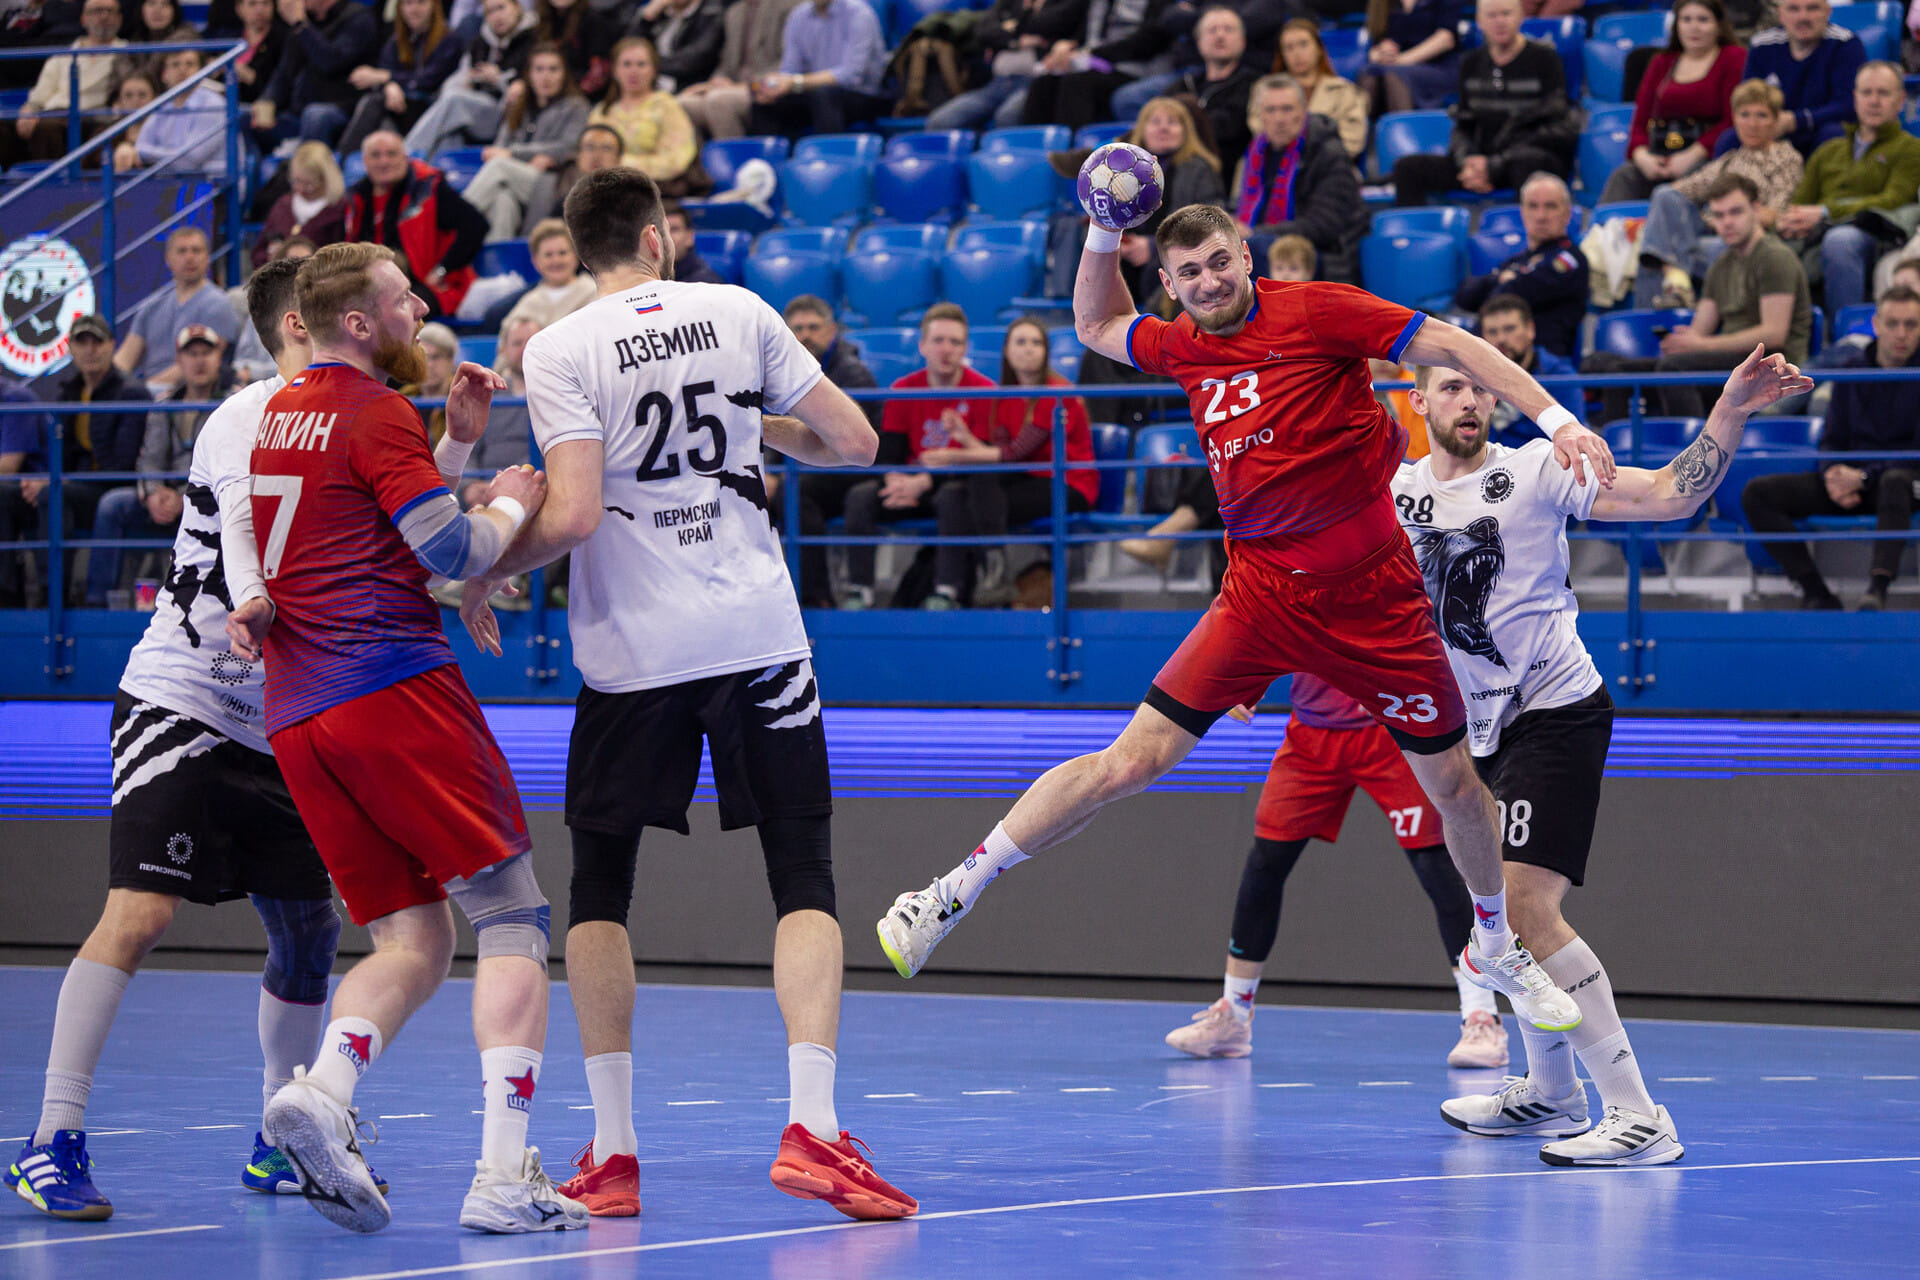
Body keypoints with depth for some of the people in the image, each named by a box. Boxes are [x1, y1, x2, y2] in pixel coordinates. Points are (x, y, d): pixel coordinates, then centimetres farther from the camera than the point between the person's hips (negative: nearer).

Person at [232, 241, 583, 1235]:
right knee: (510, 922, -4)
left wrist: (456, 443, 24)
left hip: (294, 712, 8)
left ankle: (320, 1092, -21)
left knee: (412, 941, 7)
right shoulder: (376, 411, -4)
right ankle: (505, 1174, -15)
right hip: (396, 687, -8)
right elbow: (456, 552, -8)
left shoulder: (277, 414, 22)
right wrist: (511, 505, 11)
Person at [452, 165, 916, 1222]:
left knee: (599, 890, 11)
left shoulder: (559, 351, -4)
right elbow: (852, 440, 7)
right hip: (757, 635, 1)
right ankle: (810, 1127, -13)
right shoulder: (738, 313, 5)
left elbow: (574, 514, -13)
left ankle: (612, 1150, 6)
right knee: (803, 881, 3)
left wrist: (483, 577, 3)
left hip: (631, 650, -1)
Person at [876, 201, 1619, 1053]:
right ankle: (952, 894, -3)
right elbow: (1095, 326, 26)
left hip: (1371, 592, -2)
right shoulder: (1184, 349, 5)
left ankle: (1495, 948, 33)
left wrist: (1556, 421, -18)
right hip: (1260, 592, 2)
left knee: (1453, 780, 7)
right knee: (1131, 761, -8)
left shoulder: (1315, 312, -9)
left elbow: (1453, 347, -10)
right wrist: (1103, 232, 11)